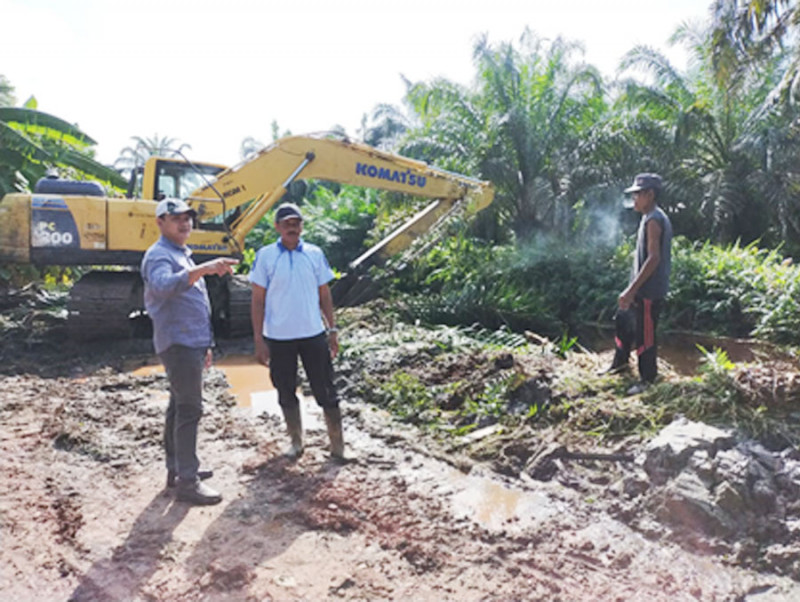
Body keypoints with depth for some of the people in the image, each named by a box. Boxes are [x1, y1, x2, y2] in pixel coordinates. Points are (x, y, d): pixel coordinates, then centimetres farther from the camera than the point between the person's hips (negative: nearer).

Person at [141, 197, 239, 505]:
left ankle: (177, 467, 24)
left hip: (190, 343, 10)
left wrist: (204, 345, 25)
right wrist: (204, 269, -48)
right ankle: (187, 481, -6)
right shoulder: (159, 255, -11)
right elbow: (165, 285, -35)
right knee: (189, 409, -10)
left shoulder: (181, 255, 20)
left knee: (180, 406, 15)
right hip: (178, 343, -10)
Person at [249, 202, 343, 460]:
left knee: (325, 390, 5)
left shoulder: (315, 254, 1)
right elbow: (258, 300, -3)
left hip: (313, 334, 1)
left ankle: (337, 444, 16)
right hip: (278, 337, 0)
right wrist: (258, 339, -6)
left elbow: (324, 294, 7)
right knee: (286, 392, 12)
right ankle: (295, 441, 30)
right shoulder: (265, 255, -4)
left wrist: (332, 330, 4)